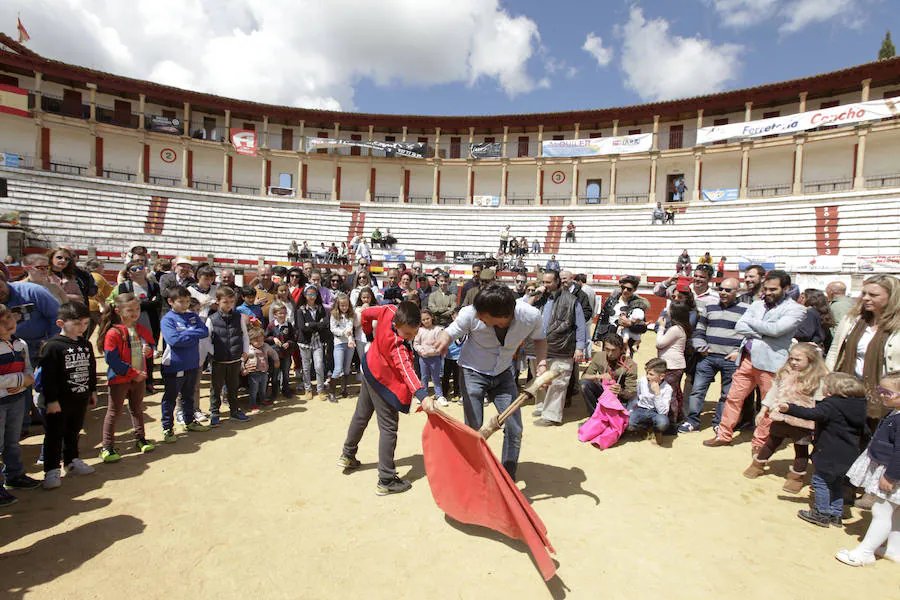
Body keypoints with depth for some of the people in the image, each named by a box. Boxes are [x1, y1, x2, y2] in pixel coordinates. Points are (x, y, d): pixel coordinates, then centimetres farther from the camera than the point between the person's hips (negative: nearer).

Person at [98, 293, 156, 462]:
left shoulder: (142, 330, 4)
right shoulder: (113, 333, -17)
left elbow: (150, 346, 16)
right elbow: (112, 359, -19)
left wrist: (148, 350, -10)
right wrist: (133, 373, -19)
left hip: (139, 377, 6)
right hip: (119, 378, -6)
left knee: (137, 409, 18)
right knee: (114, 412, 4)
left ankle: (140, 439, 31)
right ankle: (106, 447, 14)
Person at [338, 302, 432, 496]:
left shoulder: (390, 310, -20)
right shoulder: (397, 345, -38)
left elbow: (366, 314, -3)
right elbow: (406, 369, -52)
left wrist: (370, 335, 12)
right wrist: (422, 396, -63)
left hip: (370, 368, 9)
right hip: (384, 382, -9)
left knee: (361, 415, 26)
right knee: (388, 428, 1)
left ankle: (347, 456, 47)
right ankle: (386, 481, 9)